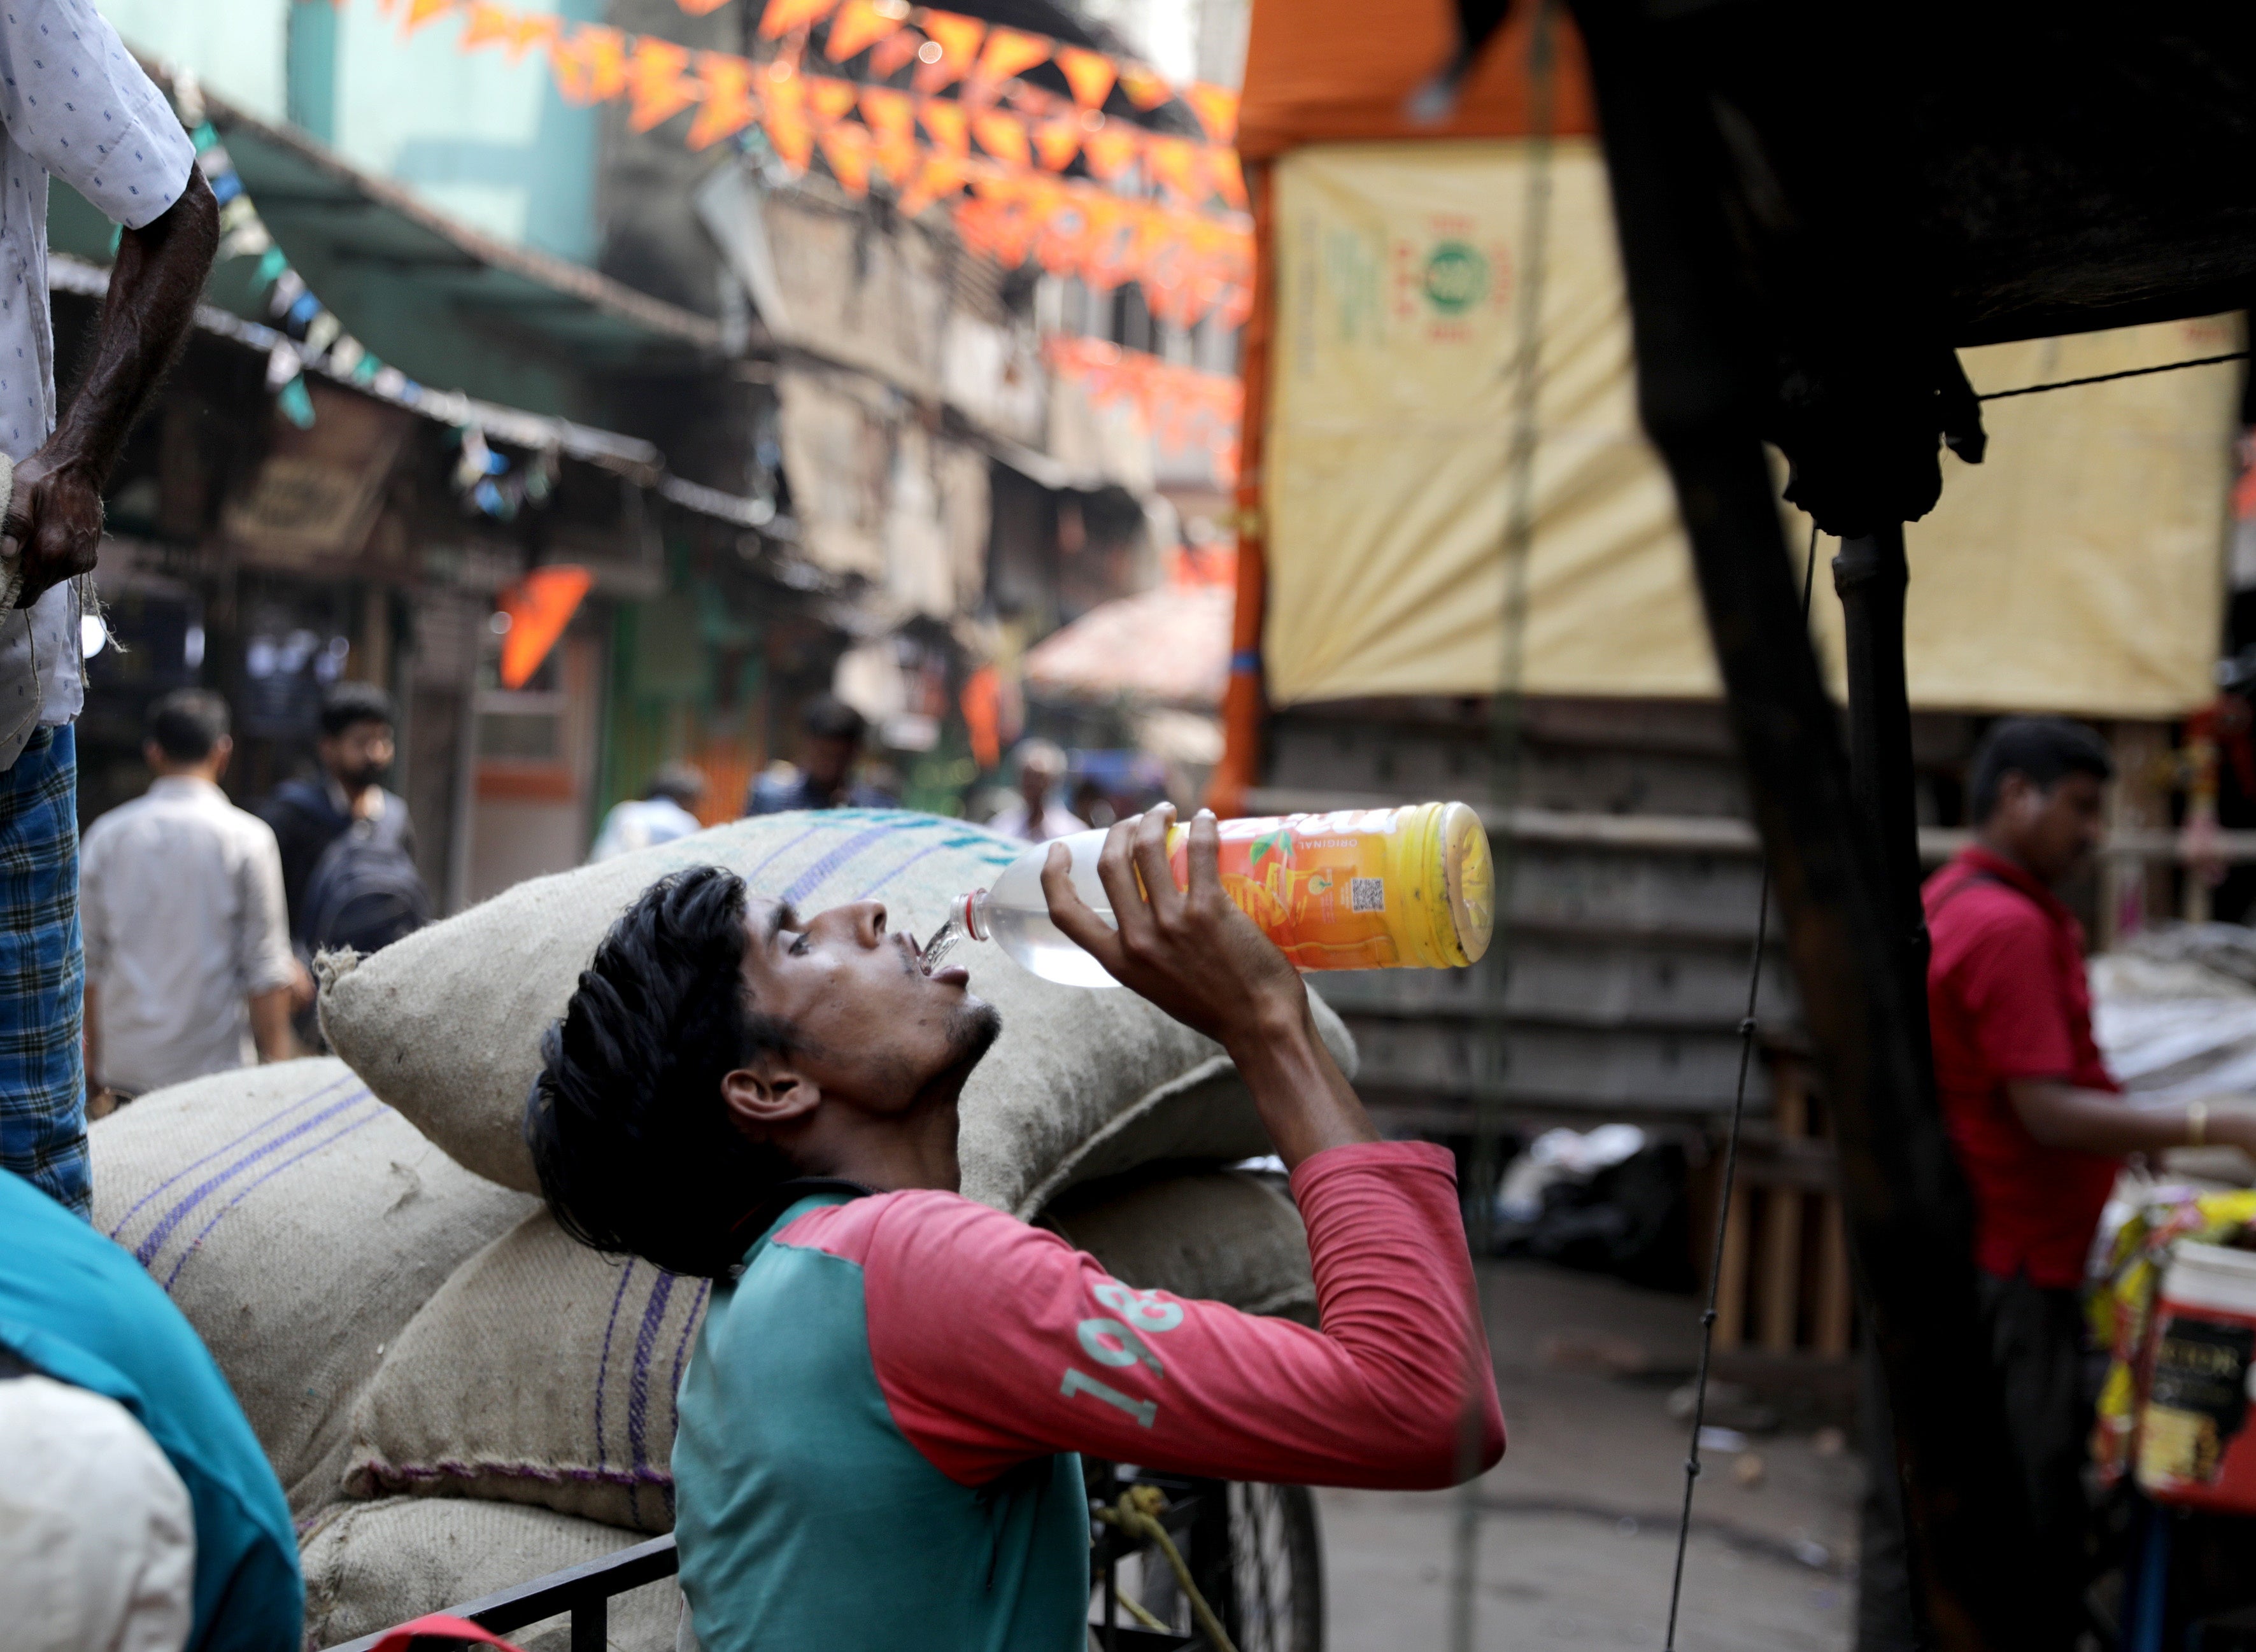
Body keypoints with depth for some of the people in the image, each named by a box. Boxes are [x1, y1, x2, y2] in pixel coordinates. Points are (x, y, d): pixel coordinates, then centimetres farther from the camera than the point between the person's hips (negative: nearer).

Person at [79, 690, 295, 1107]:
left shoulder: (107, 835, 5)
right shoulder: (247, 838, -4)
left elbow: (88, 961, 9)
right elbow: (266, 969, -4)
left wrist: (92, 1057, 18)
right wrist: (277, 1063, 2)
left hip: (127, 1067, 3)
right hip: (216, 1062, -3)